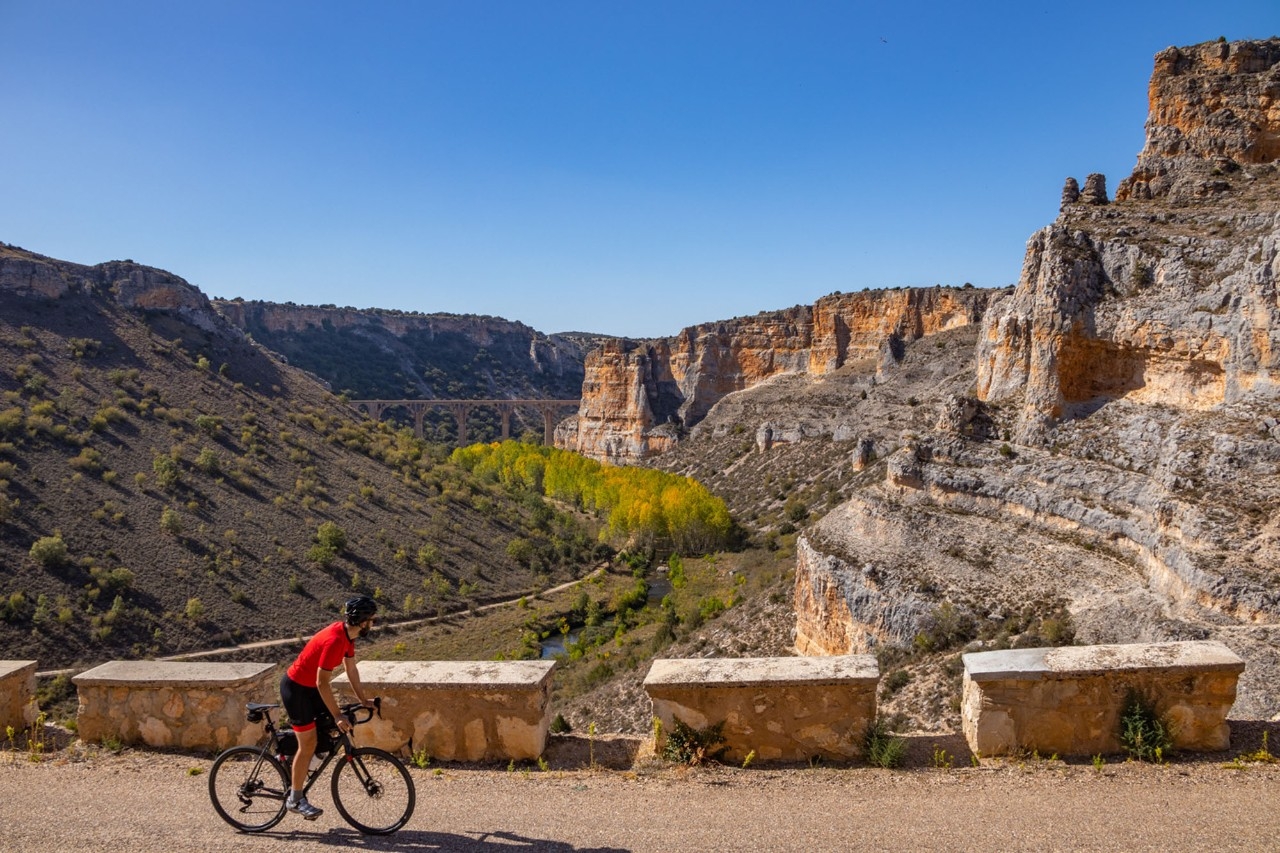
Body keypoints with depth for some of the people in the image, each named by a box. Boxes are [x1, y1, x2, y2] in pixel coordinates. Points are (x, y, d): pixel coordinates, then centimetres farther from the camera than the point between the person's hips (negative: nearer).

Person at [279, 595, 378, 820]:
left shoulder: (347, 635, -2)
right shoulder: (334, 640, -31)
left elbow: (351, 670, 10)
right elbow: (322, 683, -30)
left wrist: (363, 701, 12)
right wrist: (337, 715, -26)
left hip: (310, 687, 9)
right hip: (295, 688, -9)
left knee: (334, 729, 6)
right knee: (308, 743, -4)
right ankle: (295, 800, 8)